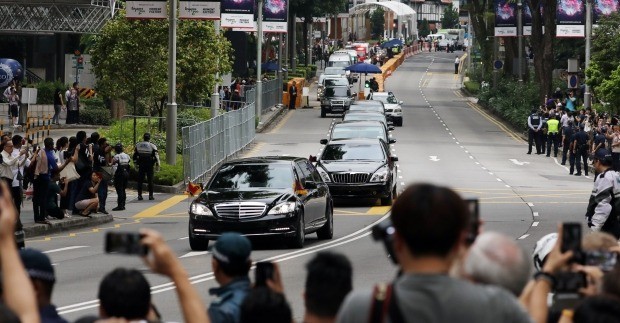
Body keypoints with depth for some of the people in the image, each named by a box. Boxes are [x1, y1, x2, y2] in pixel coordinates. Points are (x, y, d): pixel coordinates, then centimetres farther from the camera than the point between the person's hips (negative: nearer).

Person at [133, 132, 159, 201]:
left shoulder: (138, 145, 4)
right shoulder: (152, 146, -6)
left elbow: (134, 156, 10)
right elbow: (156, 156, -7)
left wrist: (135, 164, 19)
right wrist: (157, 164, 1)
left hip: (141, 165, 2)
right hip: (150, 166, -2)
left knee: (140, 181, 7)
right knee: (150, 181, 3)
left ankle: (139, 195, 6)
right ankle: (150, 195, 3)